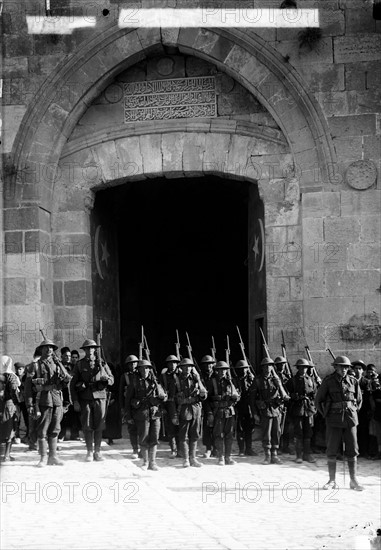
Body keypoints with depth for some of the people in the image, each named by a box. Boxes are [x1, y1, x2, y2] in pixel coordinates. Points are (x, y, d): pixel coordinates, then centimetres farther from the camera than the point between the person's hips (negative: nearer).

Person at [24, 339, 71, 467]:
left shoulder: (57, 364, 15)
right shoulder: (36, 366, 3)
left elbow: (68, 379, 9)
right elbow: (28, 386, -1)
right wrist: (29, 404, -9)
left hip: (57, 400, 4)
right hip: (43, 400, -4)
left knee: (54, 429, 8)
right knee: (42, 430, -4)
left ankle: (53, 456, 14)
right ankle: (43, 457, 1)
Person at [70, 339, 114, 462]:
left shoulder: (102, 363, 9)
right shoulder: (80, 364, 7)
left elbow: (112, 379, 13)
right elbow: (73, 384, 6)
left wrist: (107, 379, -12)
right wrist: (75, 401, -2)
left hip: (100, 397, 0)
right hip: (85, 398, 0)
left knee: (99, 426, 0)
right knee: (87, 426, -2)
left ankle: (97, 451, 9)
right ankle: (89, 452, 6)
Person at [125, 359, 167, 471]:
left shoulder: (155, 381, 10)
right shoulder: (135, 382, 2)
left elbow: (163, 396, 16)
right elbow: (127, 399, 4)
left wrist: (162, 396, -9)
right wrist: (128, 416, 1)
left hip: (155, 413, 2)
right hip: (142, 414, -2)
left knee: (154, 439, 0)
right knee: (143, 439, 1)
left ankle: (152, 462, 9)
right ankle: (145, 461, 17)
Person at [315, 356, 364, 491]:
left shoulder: (353, 381, 5)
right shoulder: (328, 381, -4)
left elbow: (359, 400, 19)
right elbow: (318, 400, 3)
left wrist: (353, 413, 11)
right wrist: (326, 415, 4)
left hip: (350, 419, 2)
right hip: (334, 421, -2)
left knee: (352, 450, 2)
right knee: (331, 451, -1)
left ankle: (353, 481, 9)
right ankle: (332, 481, 6)